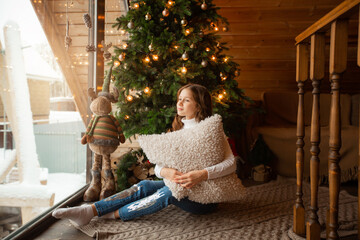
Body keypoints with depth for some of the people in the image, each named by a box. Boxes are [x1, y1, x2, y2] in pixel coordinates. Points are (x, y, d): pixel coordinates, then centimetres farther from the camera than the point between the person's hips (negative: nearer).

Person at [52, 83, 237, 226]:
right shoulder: (177, 130, 8)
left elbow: (231, 164, -18)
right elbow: (158, 165, 2)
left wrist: (203, 174, -34)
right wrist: (165, 172, -23)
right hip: (183, 189, 5)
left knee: (169, 191, -32)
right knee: (144, 186, -17)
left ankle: (114, 215, -23)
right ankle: (89, 211, -23)